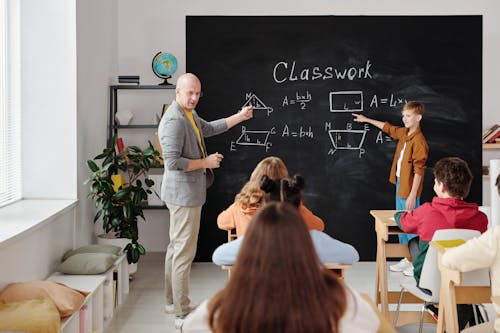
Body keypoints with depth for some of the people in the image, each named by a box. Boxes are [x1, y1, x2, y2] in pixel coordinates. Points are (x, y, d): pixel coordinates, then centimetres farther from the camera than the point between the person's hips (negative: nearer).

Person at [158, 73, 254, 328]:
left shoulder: (190, 115, 13)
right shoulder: (174, 120, -20)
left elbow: (210, 128, 30)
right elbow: (172, 161, -26)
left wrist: (241, 116, 28)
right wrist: (205, 162, -17)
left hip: (186, 194, 11)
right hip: (184, 194, -11)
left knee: (176, 248, 17)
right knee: (184, 252, -7)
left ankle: (173, 302, 29)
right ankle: (182, 314, -1)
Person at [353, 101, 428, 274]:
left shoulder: (419, 141, -18)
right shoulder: (403, 133, 8)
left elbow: (418, 171, -21)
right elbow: (387, 127, 29)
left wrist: (412, 195, -22)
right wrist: (367, 119, 36)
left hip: (410, 189, -9)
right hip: (400, 185, 10)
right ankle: (407, 258, 25)